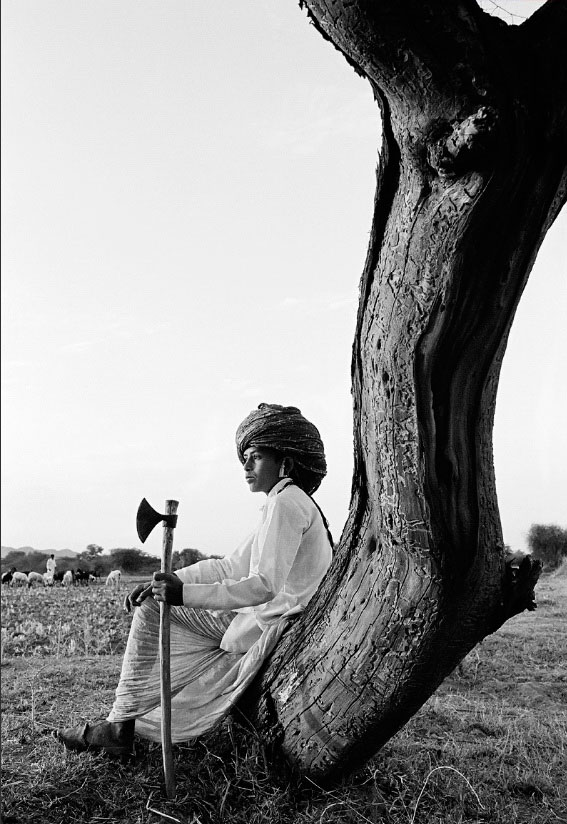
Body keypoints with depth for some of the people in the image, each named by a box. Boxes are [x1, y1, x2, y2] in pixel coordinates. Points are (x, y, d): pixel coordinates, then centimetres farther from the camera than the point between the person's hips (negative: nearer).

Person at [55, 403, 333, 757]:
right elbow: (231, 568, 12)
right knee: (152, 607, 12)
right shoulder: (288, 503, 17)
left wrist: (185, 593, -30)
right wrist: (167, 582, 2)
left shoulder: (287, 502, -15)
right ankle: (122, 724, 13)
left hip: (270, 630, -10)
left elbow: (263, 586, -26)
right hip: (258, 619, 10)